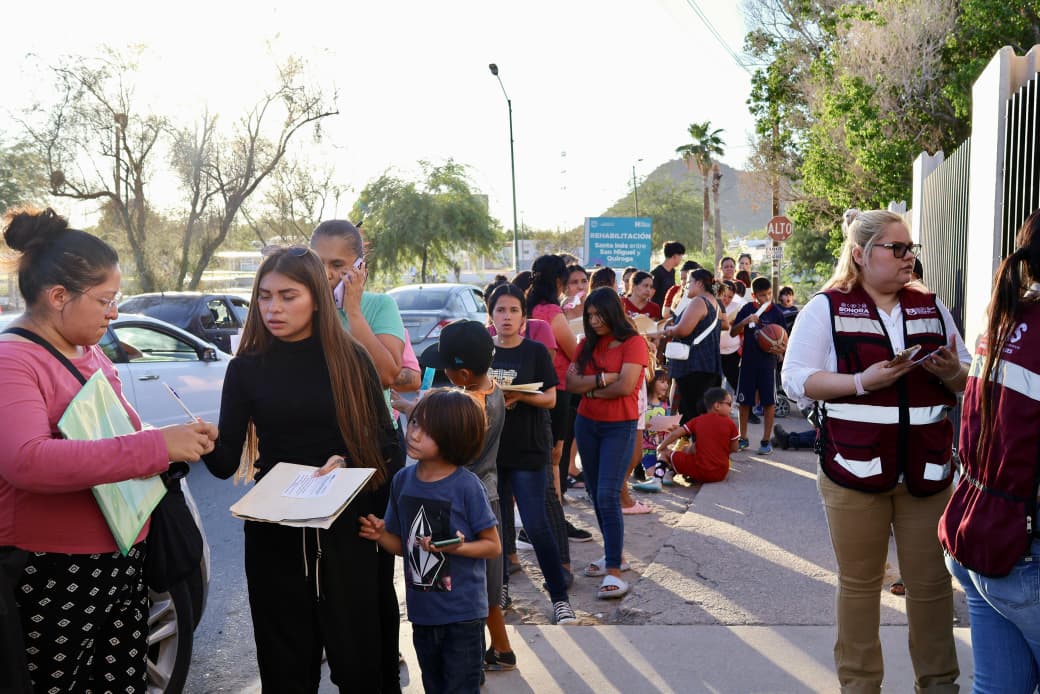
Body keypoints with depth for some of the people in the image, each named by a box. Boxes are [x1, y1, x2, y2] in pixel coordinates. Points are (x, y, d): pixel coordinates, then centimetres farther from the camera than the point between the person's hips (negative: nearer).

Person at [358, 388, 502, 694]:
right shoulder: (402, 480, -2)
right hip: (422, 611, 6)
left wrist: (457, 547, -26)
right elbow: (403, 545, 7)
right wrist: (381, 535, -13)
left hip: (463, 613, -6)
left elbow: (493, 546, -10)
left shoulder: (466, 485, -17)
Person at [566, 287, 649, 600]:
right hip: (586, 424, 7)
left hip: (619, 427, -6)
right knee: (595, 494, 13)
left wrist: (588, 387, -7)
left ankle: (614, 571, -10)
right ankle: (613, 553, 28)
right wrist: (603, 379, -16)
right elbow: (571, 382, -2)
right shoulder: (588, 344, 9)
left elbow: (626, 386, -20)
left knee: (608, 496, -14)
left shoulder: (633, 342, -8)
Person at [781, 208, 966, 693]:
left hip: (926, 468, 3)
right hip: (855, 468, -3)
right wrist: (863, 381, -19)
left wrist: (951, 372, -9)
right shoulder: (826, 308, -2)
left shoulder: (931, 307, 10)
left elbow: (967, 381, 15)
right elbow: (796, 380, -8)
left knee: (930, 582, 9)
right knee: (859, 582, 9)